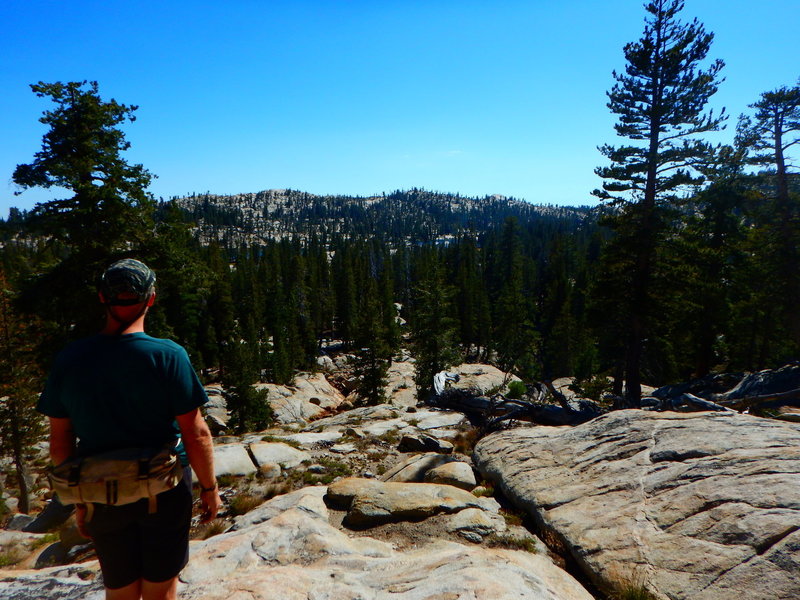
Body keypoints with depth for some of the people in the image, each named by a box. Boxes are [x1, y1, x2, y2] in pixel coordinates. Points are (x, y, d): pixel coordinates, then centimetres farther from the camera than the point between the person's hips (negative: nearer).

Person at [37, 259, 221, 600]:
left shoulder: (68, 360, -6)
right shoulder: (168, 356, -18)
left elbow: (60, 443, 1)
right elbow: (195, 433, -16)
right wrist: (209, 487, -2)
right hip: (164, 494, -3)